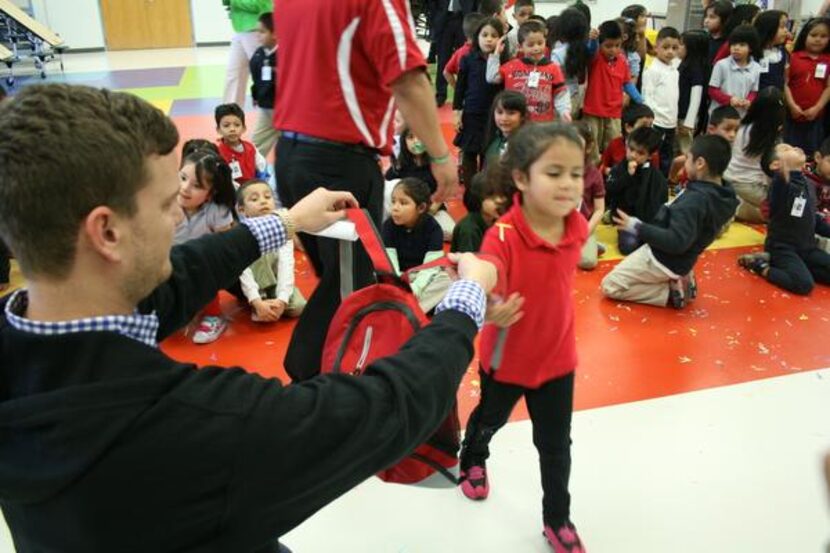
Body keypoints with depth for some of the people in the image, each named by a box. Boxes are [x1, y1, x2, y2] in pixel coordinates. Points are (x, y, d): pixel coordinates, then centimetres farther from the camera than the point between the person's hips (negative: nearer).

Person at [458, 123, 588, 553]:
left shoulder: (577, 226, -14)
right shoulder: (502, 236, -31)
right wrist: (492, 310, -61)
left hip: (557, 356, 3)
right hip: (505, 356, -3)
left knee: (556, 445, 14)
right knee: (490, 419, 26)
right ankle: (472, 462, 60)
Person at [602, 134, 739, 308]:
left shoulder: (695, 199, -29)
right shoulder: (721, 195, -2)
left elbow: (676, 242, -32)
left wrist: (638, 228, -26)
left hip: (663, 260, -9)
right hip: (679, 261, 9)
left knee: (610, 286, 0)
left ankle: (672, 293, -4)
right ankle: (679, 281, 11)